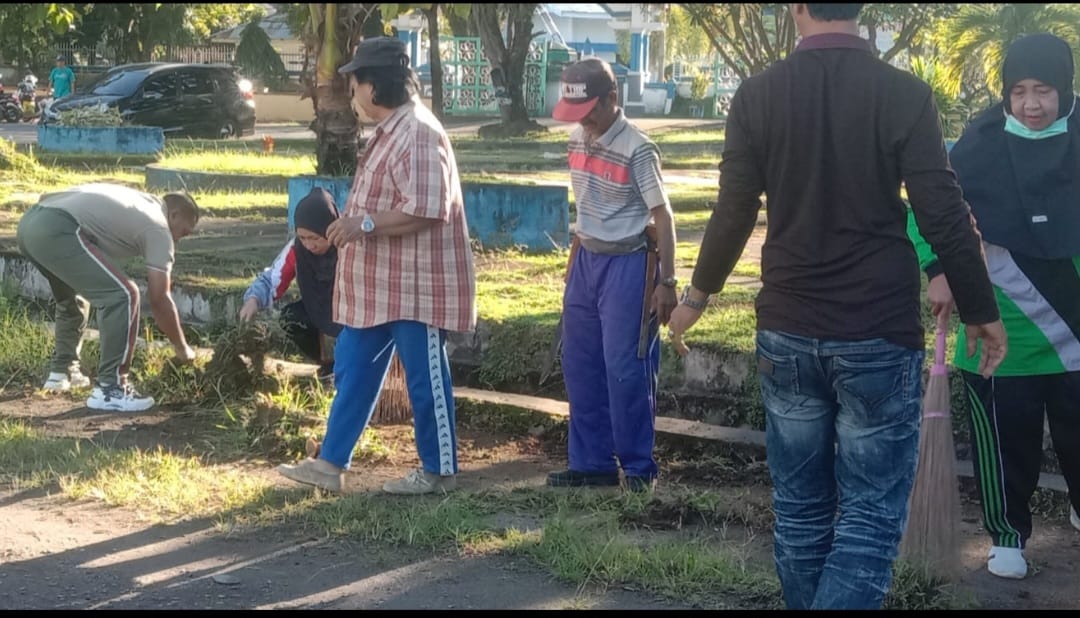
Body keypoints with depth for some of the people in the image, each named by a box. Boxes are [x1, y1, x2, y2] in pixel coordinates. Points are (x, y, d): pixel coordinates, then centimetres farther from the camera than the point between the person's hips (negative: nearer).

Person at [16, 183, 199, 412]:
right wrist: (182, 348, 14)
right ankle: (109, 389, -6)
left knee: (72, 296, 32)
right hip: (56, 231, -10)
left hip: (29, 222, 10)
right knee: (122, 296, -9)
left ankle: (62, 371, 37)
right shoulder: (158, 227, 8)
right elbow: (158, 298, 4)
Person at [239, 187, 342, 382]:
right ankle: (330, 363, 1)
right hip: (322, 314, 5)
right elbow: (271, 279, -11)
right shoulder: (297, 248, -17)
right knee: (290, 317, -22)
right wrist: (253, 300, -34)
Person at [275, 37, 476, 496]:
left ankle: (439, 471, 15)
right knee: (352, 372, 12)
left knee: (425, 379, 2)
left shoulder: (418, 134, -20)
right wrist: (350, 222, 15)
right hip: (379, 282, 11)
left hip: (415, 284, -11)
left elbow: (426, 211, -28)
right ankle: (330, 463, 18)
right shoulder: (390, 131, 13)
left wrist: (364, 225, -24)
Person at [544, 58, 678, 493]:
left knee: (625, 369, -4)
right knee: (580, 367, 10)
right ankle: (592, 463, 20)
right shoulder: (578, 139, 5)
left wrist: (666, 282, -17)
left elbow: (663, 217, -14)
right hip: (586, 260, 8)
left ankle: (638, 467, 8)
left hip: (627, 265, -8)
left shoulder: (637, 150, -16)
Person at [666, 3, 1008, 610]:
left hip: (787, 332, 3)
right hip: (880, 334, -3)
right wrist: (981, 311, 5)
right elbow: (945, 217, -8)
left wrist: (698, 294, 19)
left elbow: (734, 213, 3)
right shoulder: (904, 94, -9)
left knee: (801, 507, 14)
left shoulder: (757, 95, -2)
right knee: (870, 513, 2)